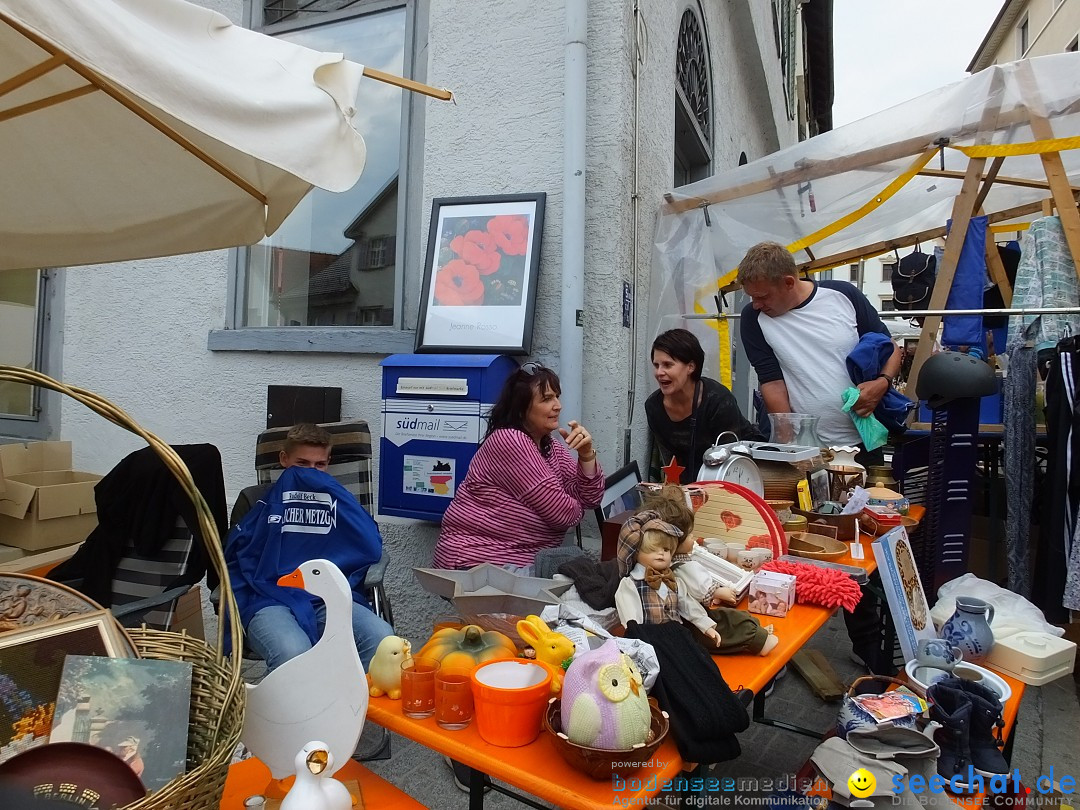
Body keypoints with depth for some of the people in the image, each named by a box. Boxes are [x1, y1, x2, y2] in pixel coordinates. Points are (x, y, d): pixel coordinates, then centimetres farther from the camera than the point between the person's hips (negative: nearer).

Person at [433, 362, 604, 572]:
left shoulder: (552, 448, 10)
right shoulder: (509, 441, -18)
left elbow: (590, 499, 5)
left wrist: (587, 454, -8)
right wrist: (570, 507, 2)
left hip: (522, 559, 9)